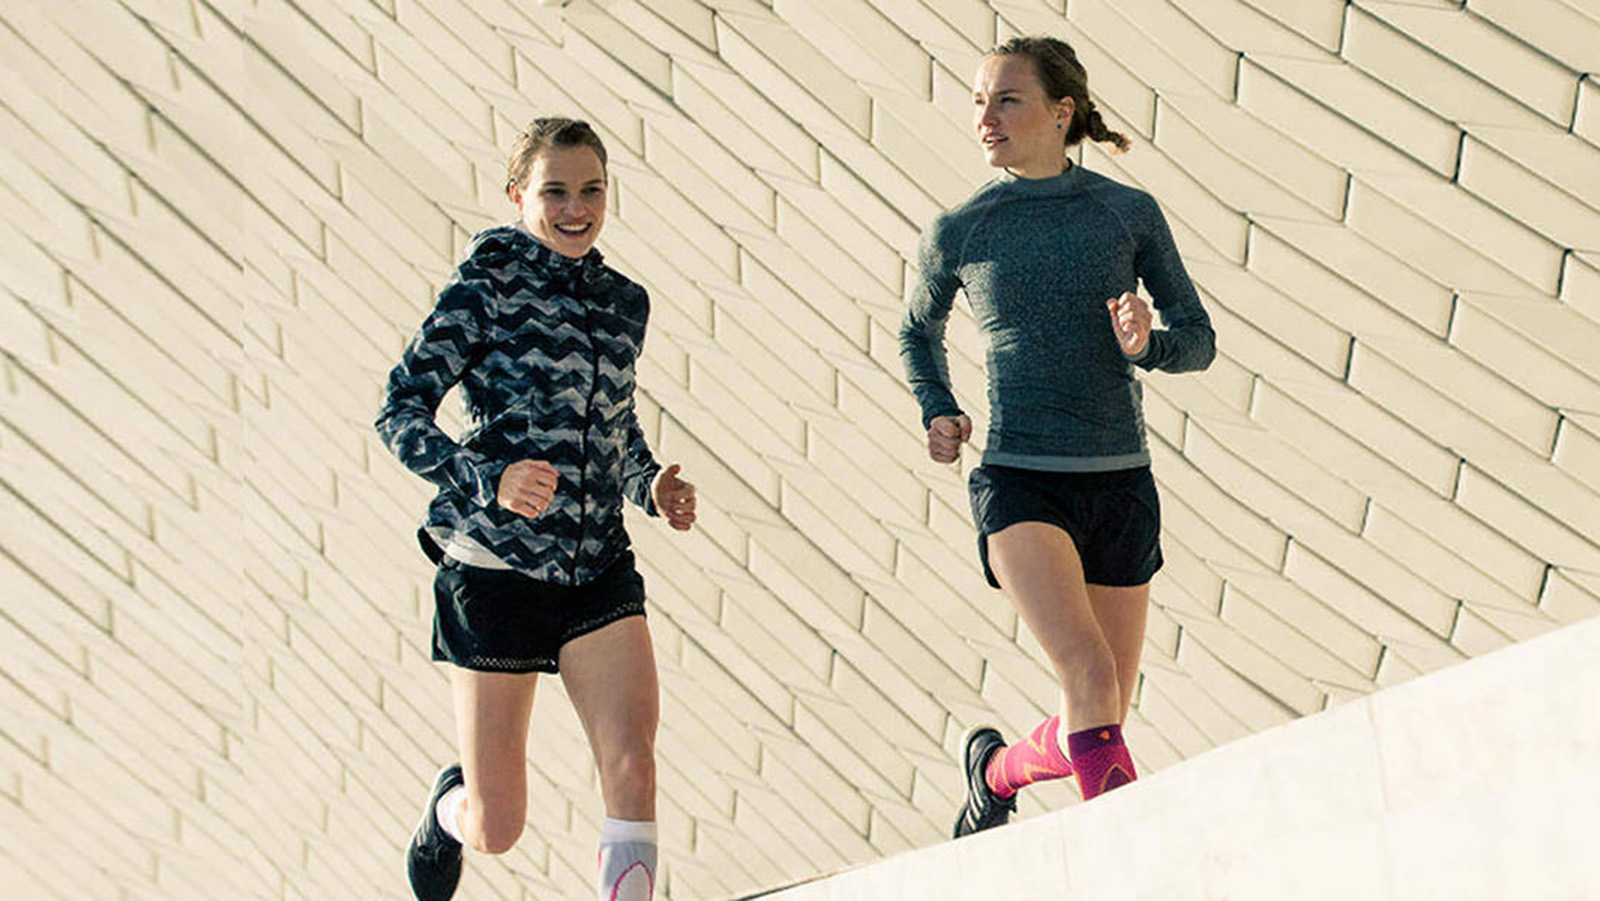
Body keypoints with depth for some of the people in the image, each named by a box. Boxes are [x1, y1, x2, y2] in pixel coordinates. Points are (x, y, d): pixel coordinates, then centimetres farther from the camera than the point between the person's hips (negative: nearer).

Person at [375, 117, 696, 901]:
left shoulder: (625, 303, 10)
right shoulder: (485, 287, -7)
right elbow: (400, 411, -11)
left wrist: (652, 487, 4)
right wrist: (489, 481, -26)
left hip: (599, 572, 4)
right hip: (496, 568, -4)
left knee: (632, 766, -19)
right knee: (497, 829, 5)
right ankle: (451, 807, 43)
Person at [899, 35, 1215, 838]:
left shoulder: (1130, 214, 3)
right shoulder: (958, 234, 3)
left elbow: (1199, 339, 7)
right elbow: (918, 333, 22)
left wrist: (1146, 343, -15)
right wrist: (938, 415, 5)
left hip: (1121, 483, 3)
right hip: (1020, 480, -2)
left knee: (1101, 723, 9)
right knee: (1090, 677, -25)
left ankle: (995, 769, 38)